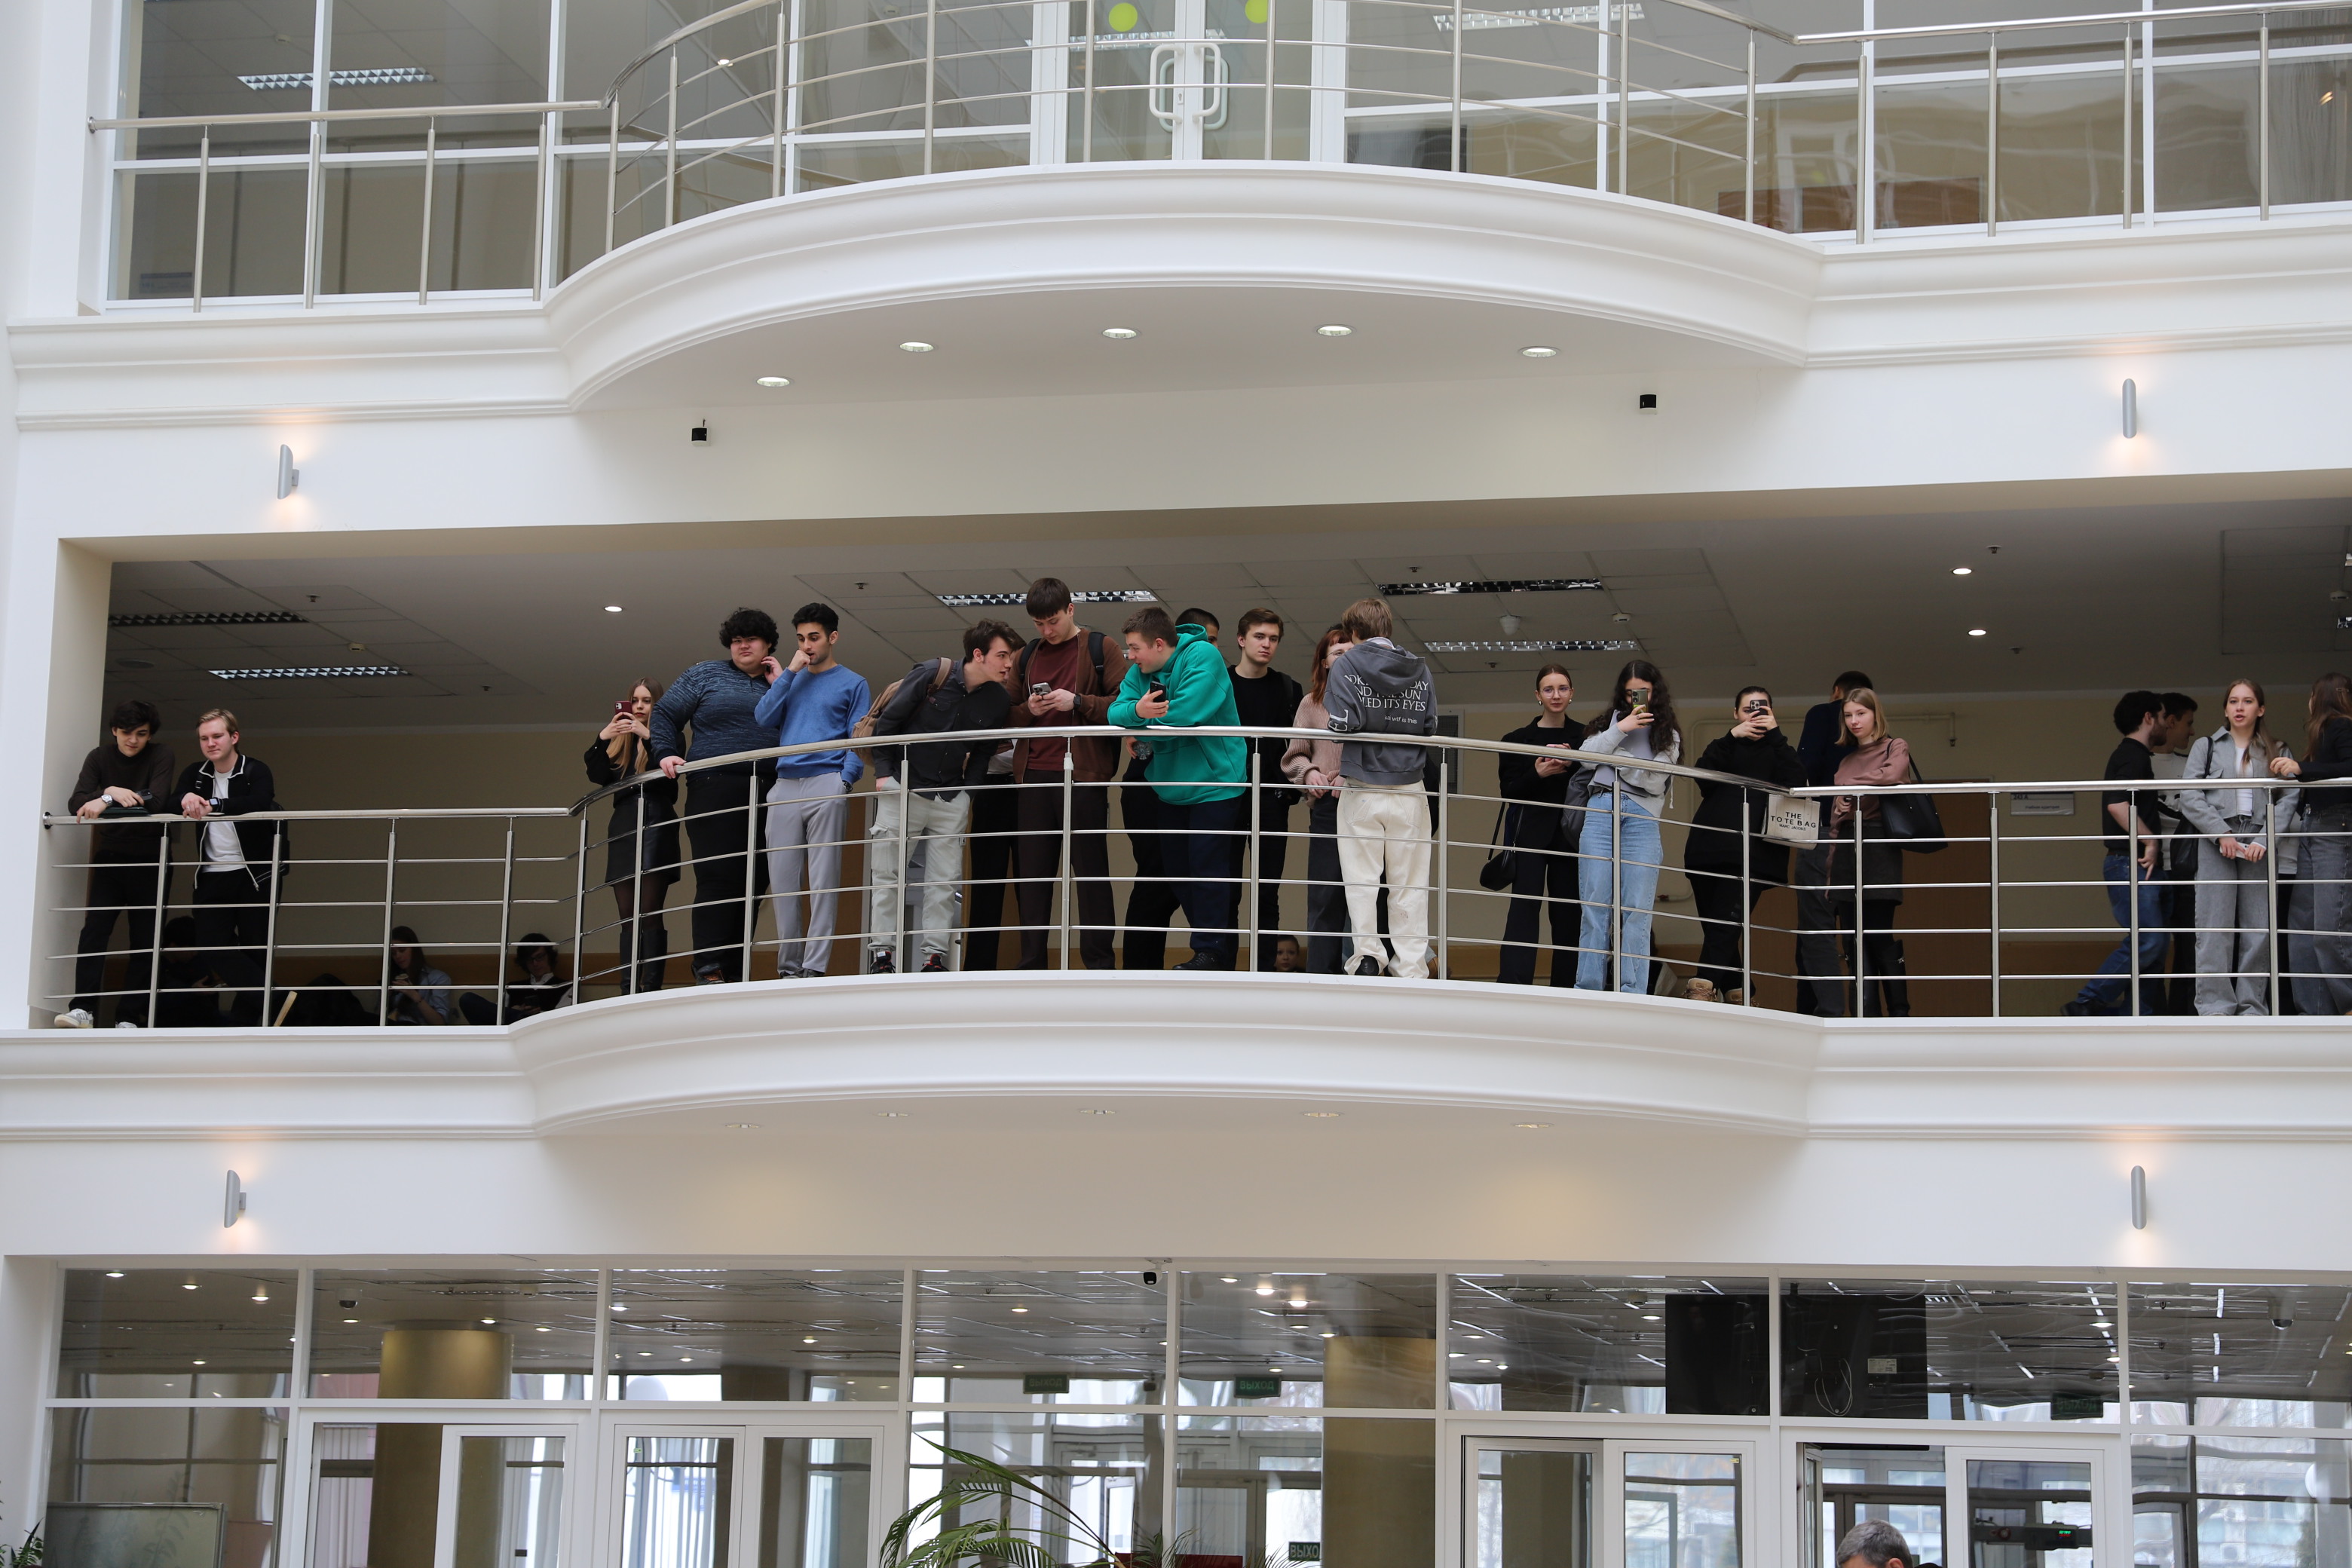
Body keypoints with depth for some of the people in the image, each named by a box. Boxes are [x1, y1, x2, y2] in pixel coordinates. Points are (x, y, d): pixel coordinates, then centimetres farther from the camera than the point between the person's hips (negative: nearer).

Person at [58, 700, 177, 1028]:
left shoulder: (160, 755, -7)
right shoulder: (100, 757, 1)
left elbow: (157, 801, -23)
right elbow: (76, 803, -11)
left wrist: (106, 801, -30)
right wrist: (111, 793, -28)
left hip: (149, 858, -2)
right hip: (110, 856, 2)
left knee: (144, 939, -3)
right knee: (94, 930, -12)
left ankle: (129, 1017, -1)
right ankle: (82, 1008, -19)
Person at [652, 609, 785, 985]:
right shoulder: (706, 675, 13)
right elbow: (665, 713, 13)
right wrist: (667, 754, 0)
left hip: (766, 797, 3)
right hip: (717, 790, -3)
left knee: (754, 882, -1)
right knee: (718, 877, -12)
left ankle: (735, 971, 2)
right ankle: (708, 968, -14)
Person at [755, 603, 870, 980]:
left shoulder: (852, 684, 9)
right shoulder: (791, 679, 20)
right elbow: (764, 720, 6)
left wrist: (846, 781, -12)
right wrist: (789, 674, 3)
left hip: (827, 785, -4)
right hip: (785, 788, 4)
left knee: (823, 881, -8)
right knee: (782, 881, 1)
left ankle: (815, 967, -12)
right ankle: (788, 969, 4)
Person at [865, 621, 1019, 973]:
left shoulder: (999, 700, -1)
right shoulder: (930, 675, -11)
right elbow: (887, 721, -4)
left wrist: (969, 790, 2)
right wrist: (883, 772, -7)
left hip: (951, 799, 3)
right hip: (903, 789, -3)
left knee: (944, 880, 0)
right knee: (887, 875, -2)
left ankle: (934, 956, 2)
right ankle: (881, 953, 2)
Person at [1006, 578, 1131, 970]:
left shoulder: (1101, 649, 4)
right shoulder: (1026, 658, 17)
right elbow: (1007, 716, 20)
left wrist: (1077, 703, -14)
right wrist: (1028, 710, -1)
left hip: (1083, 776, -4)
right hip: (1033, 776, 5)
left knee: (1091, 870, -2)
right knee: (1034, 872, 4)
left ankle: (1099, 963, 0)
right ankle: (1031, 965, 7)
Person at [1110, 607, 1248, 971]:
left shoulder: (1202, 657, -16)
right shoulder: (1141, 671, 6)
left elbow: (1182, 715, -26)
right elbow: (1116, 713, -7)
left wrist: (1143, 722, -9)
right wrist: (1137, 711, -30)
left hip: (1213, 783, -8)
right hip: (1171, 786, 8)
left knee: (1207, 868, -10)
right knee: (1175, 870, 9)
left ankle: (1211, 952, -5)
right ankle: (1209, 946, 18)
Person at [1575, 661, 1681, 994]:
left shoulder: (1667, 734, 18)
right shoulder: (1611, 721, 22)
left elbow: (1654, 779, 3)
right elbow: (1584, 755, 5)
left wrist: (1612, 761, 2)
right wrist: (1620, 730, -2)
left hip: (1641, 816, -1)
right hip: (1600, 810, 1)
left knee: (1636, 910, -7)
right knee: (1595, 905, -5)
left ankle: (1632, 995, -11)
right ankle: (1587, 991, -8)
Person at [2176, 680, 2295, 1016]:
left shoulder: (2275, 752, 12)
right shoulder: (2206, 747, 10)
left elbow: (2288, 799, 2)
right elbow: (2189, 797, 0)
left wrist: (2264, 840, -12)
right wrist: (2222, 834, -10)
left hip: (2258, 846, 1)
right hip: (2215, 845, -1)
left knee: (2258, 926, -1)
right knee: (2215, 926, -6)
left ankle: (2252, 1004, 5)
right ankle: (2214, 1004, -5)